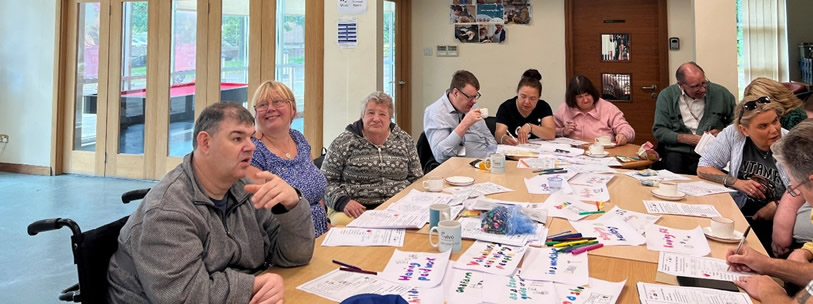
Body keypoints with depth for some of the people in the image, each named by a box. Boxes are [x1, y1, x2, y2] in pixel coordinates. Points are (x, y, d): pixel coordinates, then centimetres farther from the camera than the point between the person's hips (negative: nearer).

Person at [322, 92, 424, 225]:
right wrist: (343, 201, -15)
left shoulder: (405, 140, 11)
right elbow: (327, 181, 2)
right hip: (356, 210, -3)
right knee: (343, 221, -36)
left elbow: (416, 179, 17)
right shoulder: (343, 143, 2)